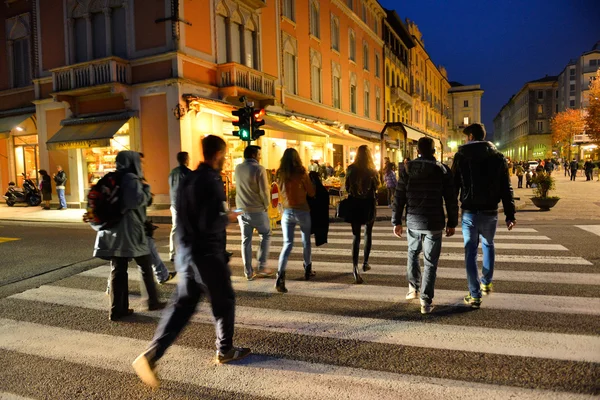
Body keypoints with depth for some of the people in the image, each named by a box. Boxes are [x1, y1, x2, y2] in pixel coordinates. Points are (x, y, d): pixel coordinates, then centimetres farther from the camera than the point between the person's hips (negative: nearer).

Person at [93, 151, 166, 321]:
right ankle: (153, 301, 17)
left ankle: (117, 309, 11)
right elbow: (137, 200, -24)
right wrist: (146, 188, -7)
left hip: (114, 229, 7)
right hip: (130, 230, -7)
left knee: (118, 270, 8)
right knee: (145, 266, 8)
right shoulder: (131, 179, -12)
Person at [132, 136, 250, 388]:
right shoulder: (211, 182, -18)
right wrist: (228, 218, -8)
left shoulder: (188, 179, 9)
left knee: (181, 305, 12)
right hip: (206, 254, -8)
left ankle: (150, 355, 5)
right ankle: (225, 350, 29)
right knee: (224, 302, 12)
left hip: (186, 253, 8)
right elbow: (209, 224, -25)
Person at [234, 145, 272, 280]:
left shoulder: (238, 169, 7)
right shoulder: (259, 169, -13)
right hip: (257, 209, -5)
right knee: (266, 236, 12)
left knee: (246, 240, 8)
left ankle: (248, 272, 11)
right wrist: (266, 205, -1)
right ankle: (261, 267, 9)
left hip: (241, 209, 5)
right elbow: (264, 191, -15)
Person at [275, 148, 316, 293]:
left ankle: (280, 275, -17)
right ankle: (307, 270, 32)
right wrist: (310, 179, 10)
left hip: (287, 212, 2)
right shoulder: (301, 173, -10)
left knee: (287, 244, 0)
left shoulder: (281, 174, 1)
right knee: (306, 241, 18)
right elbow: (311, 193, -4)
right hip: (302, 211, -2)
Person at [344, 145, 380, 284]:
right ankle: (365, 263, 28)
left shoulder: (351, 169, -4)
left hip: (354, 205, 0)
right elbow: (377, 187, 2)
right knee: (368, 233, 20)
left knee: (356, 236, 1)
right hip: (369, 205, 0)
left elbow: (347, 188, 3)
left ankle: (355, 267, -15)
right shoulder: (372, 170, -8)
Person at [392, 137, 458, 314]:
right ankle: (426, 301, 3)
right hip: (434, 223, -2)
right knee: (430, 262, 4)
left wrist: (396, 221, 6)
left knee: (413, 254, 24)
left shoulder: (408, 169, 1)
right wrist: (452, 223, 5)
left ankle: (413, 288, 29)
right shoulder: (442, 170, -2)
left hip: (413, 221, 2)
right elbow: (451, 199, -3)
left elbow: (399, 197, 0)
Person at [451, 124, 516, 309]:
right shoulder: (498, 156, 3)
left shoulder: (461, 155, -3)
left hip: (469, 212, -2)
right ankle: (486, 282, 34)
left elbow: (454, 186, -4)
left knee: (470, 251, 4)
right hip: (490, 211, 3)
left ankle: (475, 296, 5)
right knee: (488, 245, 25)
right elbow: (506, 188, 1)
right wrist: (510, 214, 3)